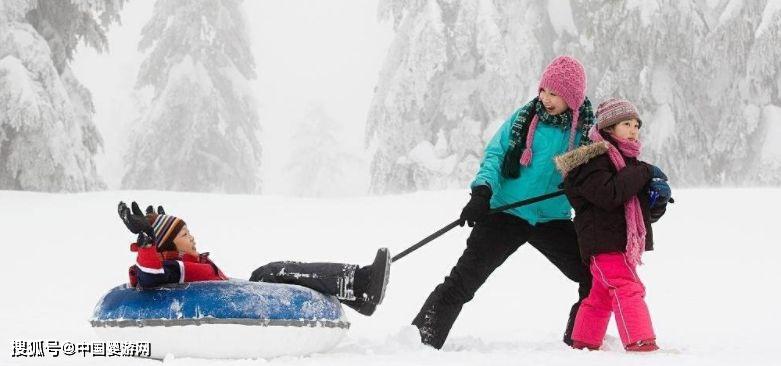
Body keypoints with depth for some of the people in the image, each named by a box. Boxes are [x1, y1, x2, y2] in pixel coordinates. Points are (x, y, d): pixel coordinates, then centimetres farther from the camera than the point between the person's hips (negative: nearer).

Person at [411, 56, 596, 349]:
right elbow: (495, 155, -3)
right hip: (506, 213, -2)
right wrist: (482, 191, -19)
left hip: (552, 220, 2)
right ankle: (422, 338, -7)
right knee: (463, 279, -9)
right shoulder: (524, 119, -3)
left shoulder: (587, 131, -3)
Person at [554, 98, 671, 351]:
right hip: (603, 242, -10)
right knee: (628, 289, -20)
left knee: (602, 296, 17)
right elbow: (609, 195, -28)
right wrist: (643, 174, -21)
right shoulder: (594, 159, -11)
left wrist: (658, 198, -5)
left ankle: (583, 343, 27)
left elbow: (649, 213, 19)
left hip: (626, 242, 10)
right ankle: (640, 343, -27)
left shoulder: (628, 161, 19)